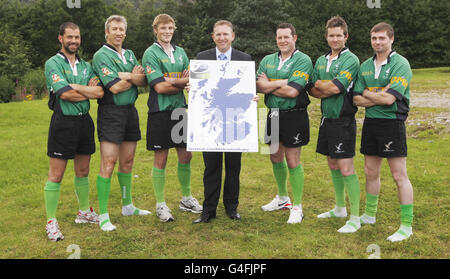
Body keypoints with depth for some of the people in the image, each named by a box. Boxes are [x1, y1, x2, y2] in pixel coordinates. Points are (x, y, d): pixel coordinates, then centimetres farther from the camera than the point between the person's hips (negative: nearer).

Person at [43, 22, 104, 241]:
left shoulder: (86, 65, 13)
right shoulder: (53, 63, -4)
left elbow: (99, 92, -3)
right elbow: (64, 93, -17)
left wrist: (76, 87, -14)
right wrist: (89, 91, -5)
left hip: (84, 120, 6)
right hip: (63, 122, -6)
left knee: (83, 171, 17)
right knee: (56, 174, -1)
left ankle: (84, 212, 32)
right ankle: (51, 223, 8)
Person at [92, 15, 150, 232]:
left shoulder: (129, 54, 16)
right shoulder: (101, 55, -6)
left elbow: (144, 81, 7)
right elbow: (115, 87, -16)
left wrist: (128, 76, -12)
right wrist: (134, 77, -1)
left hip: (130, 110, 7)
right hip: (111, 112, -7)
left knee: (127, 162, 14)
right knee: (108, 163, -8)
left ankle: (127, 206, 27)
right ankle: (103, 215, -1)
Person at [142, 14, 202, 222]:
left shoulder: (180, 52, 13)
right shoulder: (150, 54, -6)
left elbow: (191, 79, 7)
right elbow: (159, 87, -15)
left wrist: (172, 81, -13)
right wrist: (182, 83, -7)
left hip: (180, 109, 6)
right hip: (160, 111, -5)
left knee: (186, 156, 10)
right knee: (161, 159, 2)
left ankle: (186, 198, 27)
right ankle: (161, 205, 14)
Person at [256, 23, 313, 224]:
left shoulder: (303, 61, -8)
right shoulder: (267, 60, 11)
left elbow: (292, 91, -19)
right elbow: (258, 86, -2)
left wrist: (269, 85, -9)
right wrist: (282, 82, -16)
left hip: (294, 115, -6)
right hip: (273, 115, 6)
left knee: (293, 162, -1)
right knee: (275, 158, 16)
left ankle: (297, 207, 12)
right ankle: (282, 198, 36)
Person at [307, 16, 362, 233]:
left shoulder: (350, 60, -10)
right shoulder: (321, 60, 13)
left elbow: (335, 87, -20)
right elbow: (312, 90, 7)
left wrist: (319, 84, -2)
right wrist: (327, 89, -12)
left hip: (343, 121, -8)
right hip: (326, 118, 8)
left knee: (346, 168, -7)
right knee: (332, 165, 16)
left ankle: (355, 218, 2)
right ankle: (340, 208, 31)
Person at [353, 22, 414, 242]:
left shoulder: (400, 64, -9)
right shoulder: (365, 66, 10)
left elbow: (390, 98, -20)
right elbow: (357, 99, 3)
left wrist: (368, 93, -5)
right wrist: (380, 96, -12)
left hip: (392, 123, -6)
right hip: (370, 122, 7)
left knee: (399, 176, -2)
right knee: (371, 172, 16)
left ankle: (407, 226, 7)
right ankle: (369, 215, 32)